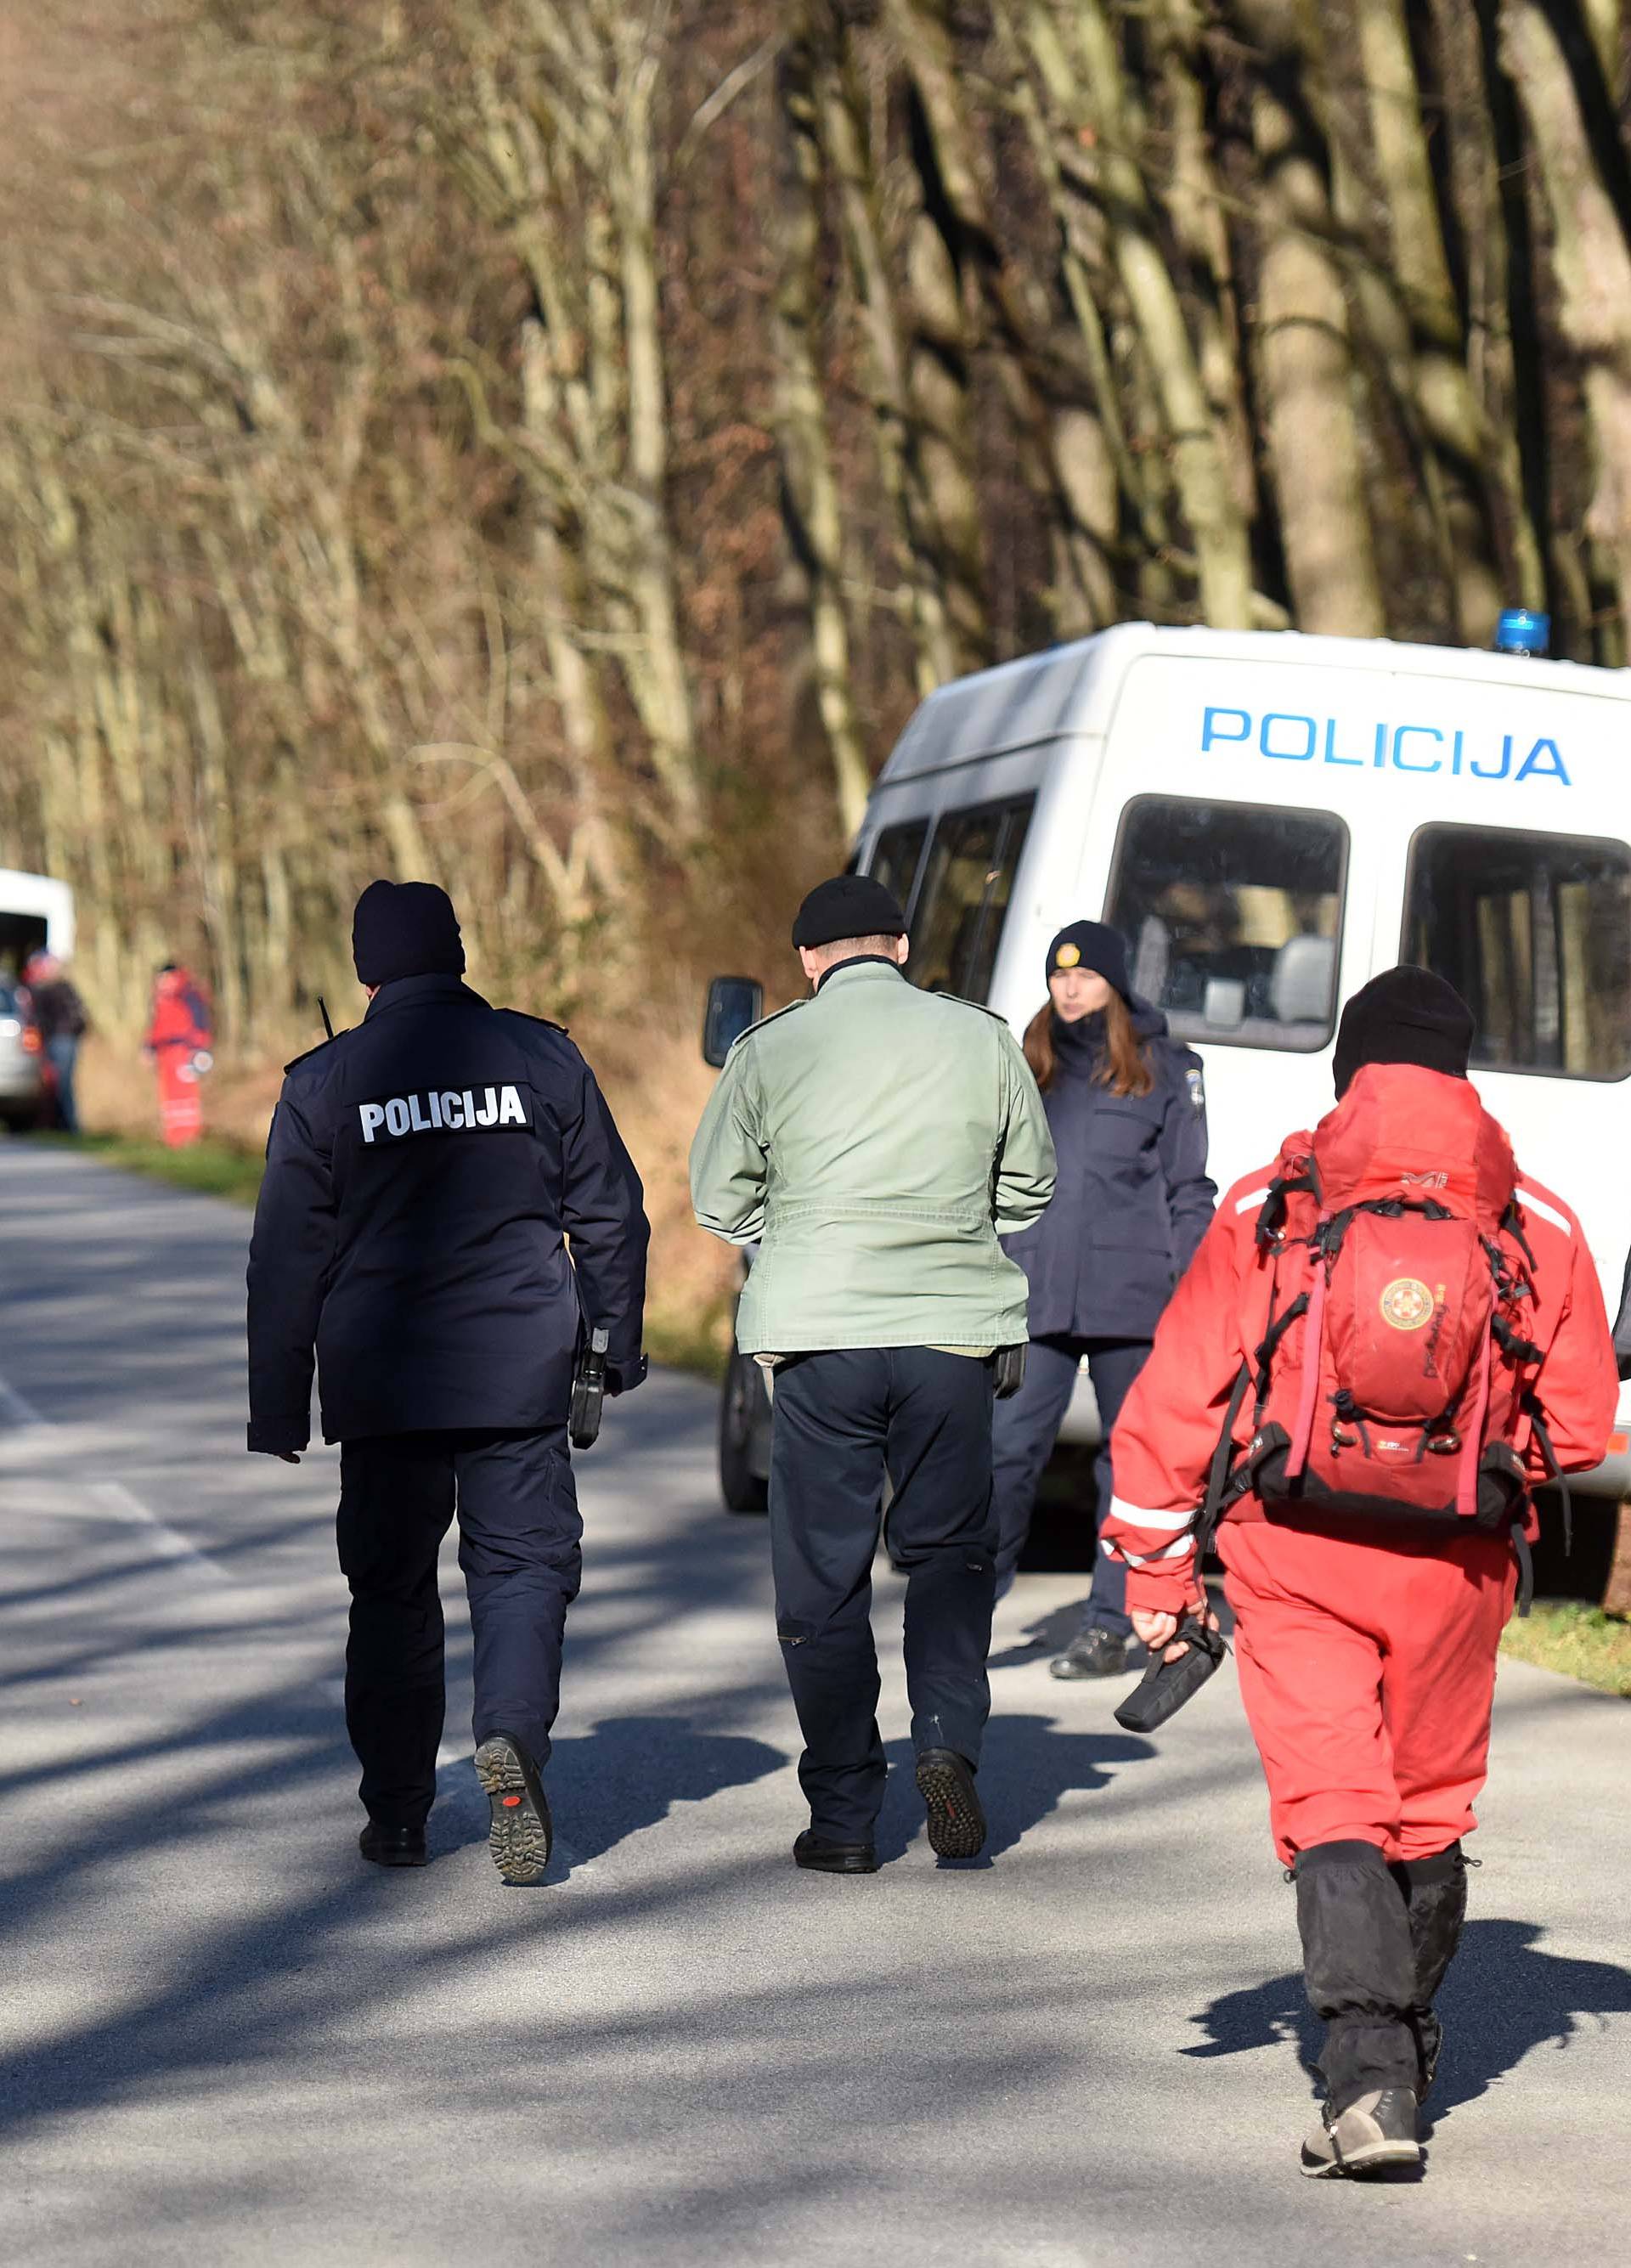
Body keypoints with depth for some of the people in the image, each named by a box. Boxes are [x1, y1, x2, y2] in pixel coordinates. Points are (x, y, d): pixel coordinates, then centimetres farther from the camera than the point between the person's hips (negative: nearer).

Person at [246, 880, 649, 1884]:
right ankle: (513, 1733, -21)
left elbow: (287, 1259, 1)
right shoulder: (542, 1057, 2)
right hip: (521, 1376, 0)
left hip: (382, 1383, 0)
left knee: (392, 1586, 10)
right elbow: (611, 1215, 7)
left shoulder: (325, 1083, -1)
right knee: (524, 1564, 6)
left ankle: (398, 1812, 12)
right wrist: (617, 1347, 17)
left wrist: (279, 1407, 6)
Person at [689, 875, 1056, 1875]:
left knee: (823, 1577, 7)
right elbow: (1031, 1185, 14)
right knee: (950, 1548, 18)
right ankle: (949, 1742, -3)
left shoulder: (770, 1051, -1)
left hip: (819, 1334, -1)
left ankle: (844, 1816, 8)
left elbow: (719, 1199, 7)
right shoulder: (981, 1039, 3)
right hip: (953, 1331, 1)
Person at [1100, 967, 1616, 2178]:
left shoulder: (1265, 1211, 1)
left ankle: (1369, 2075, -22)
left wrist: (1156, 1566, 6)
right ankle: (1405, 2043, 37)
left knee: (1331, 1805, -4)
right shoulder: (1540, 1226, 3)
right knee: (1429, 1806, 19)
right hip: (1457, 1566, 2)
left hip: (1294, 1551, -1)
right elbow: (1581, 1422, 5)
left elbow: (1174, 1397, 0)